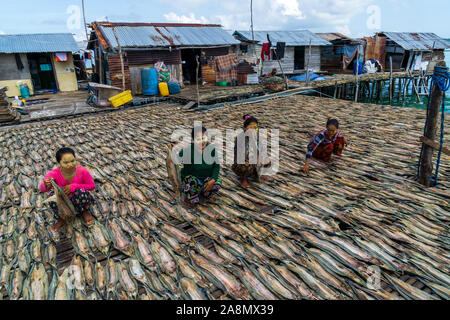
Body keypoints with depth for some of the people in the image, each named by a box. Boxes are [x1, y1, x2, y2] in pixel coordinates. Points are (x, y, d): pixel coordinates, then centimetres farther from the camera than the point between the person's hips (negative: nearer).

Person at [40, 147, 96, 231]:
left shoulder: (82, 171, -22)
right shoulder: (54, 174, -22)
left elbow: (92, 186, -12)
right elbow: (42, 189, -30)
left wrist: (73, 186, -25)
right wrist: (46, 186, -56)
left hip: (79, 199, -1)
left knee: (81, 191, -32)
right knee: (53, 194, -28)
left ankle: (84, 212, 0)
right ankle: (62, 218, -2)